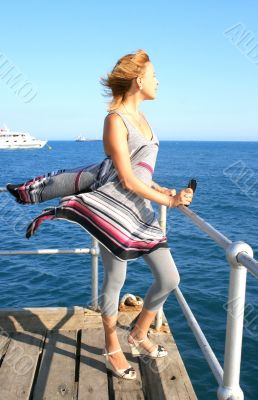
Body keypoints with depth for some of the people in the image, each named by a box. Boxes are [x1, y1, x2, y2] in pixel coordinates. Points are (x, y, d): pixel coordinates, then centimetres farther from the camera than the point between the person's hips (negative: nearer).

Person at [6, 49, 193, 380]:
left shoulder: (140, 117, 17)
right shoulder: (115, 120, -10)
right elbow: (128, 180, -15)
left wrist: (164, 191, 11)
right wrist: (170, 201, -12)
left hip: (141, 211, 8)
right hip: (112, 207, -8)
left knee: (170, 279, 6)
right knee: (115, 281, 5)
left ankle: (138, 336, 30)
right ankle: (112, 349, 30)